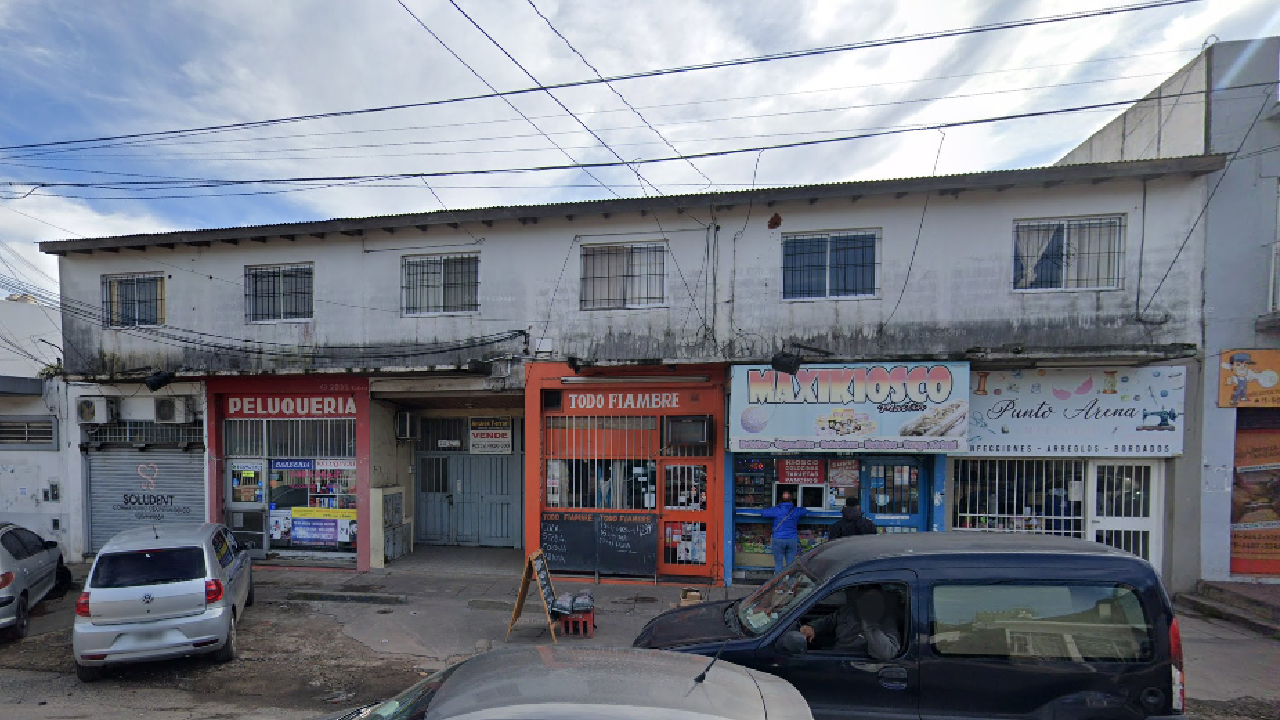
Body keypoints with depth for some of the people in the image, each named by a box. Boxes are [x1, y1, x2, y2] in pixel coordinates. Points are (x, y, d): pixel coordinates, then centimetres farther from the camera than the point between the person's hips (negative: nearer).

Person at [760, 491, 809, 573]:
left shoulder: (776, 510, -8)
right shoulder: (795, 511, 1)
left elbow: (763, 512, 1)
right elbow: (806, 511, 21)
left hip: (778, 539, -2)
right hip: (792, 539, 2)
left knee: (778, 564, 4)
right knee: (790, 564, 8)